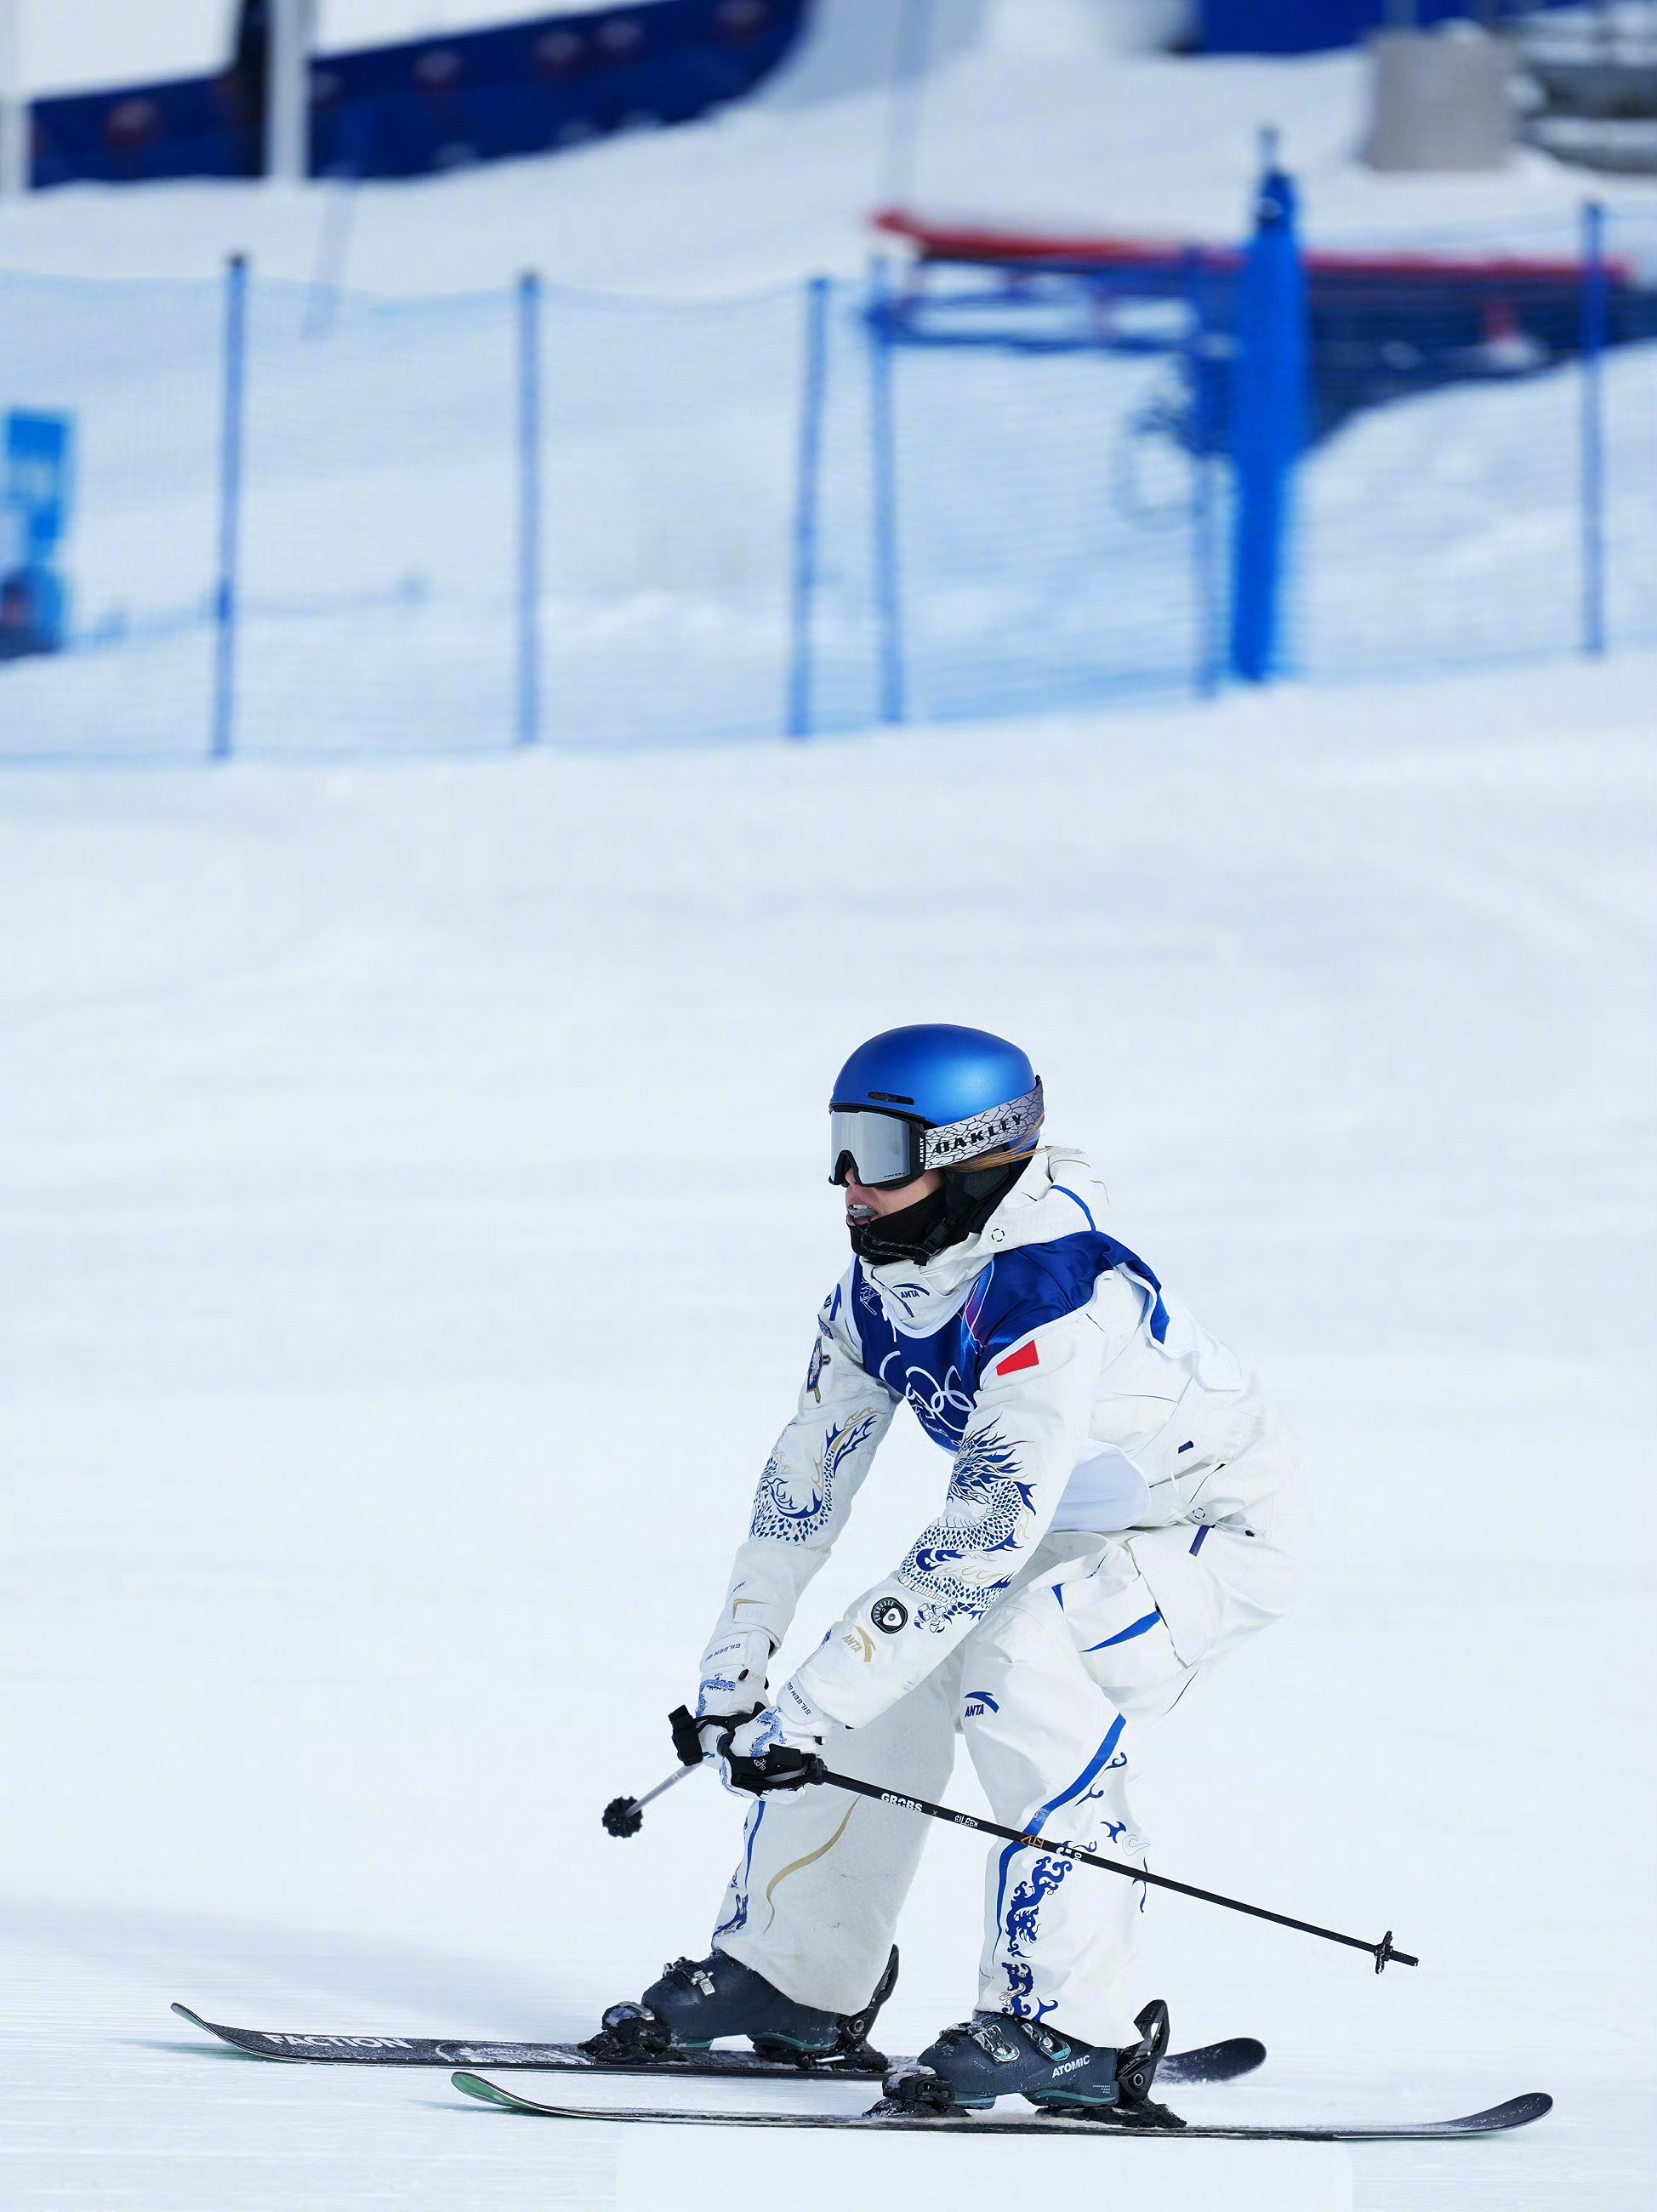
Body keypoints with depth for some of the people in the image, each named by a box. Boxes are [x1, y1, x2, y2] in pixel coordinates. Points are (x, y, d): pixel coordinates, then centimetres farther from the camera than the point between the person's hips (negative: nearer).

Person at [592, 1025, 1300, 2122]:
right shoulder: (881, 1284, -9)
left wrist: (808, 1709, -37)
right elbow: (808, 1472, 1)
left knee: (1021, 1671, -30)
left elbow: (977, 1547, -38)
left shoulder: (1050, 1305, -36)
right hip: (1069, 1527, 9)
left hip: (1217, 1527, -9)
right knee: (880, 1671, -3)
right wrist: (736, 1663, -5)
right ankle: (794, 1975, 14)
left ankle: (1073, 2030, -26)